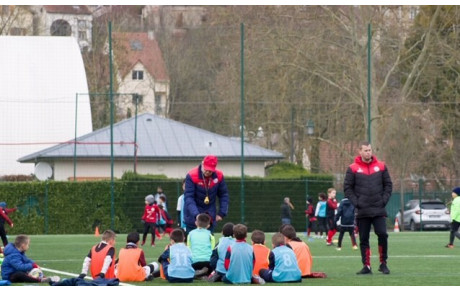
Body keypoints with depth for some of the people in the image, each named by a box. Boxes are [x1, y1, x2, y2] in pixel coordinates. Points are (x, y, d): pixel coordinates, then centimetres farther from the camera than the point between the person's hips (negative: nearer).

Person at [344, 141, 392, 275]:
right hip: (362, 211, 0)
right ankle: (366, 266, 9)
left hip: (379, 210, 0)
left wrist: (384, 200, -2)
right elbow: (347, 188, 3)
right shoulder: (353, 169, 1)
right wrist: (356, 202, -7)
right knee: (363, 239, 3)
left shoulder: (381, 166, 6)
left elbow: (388, 185, 10)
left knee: (382, 234, -11)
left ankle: (383, 264, 1)